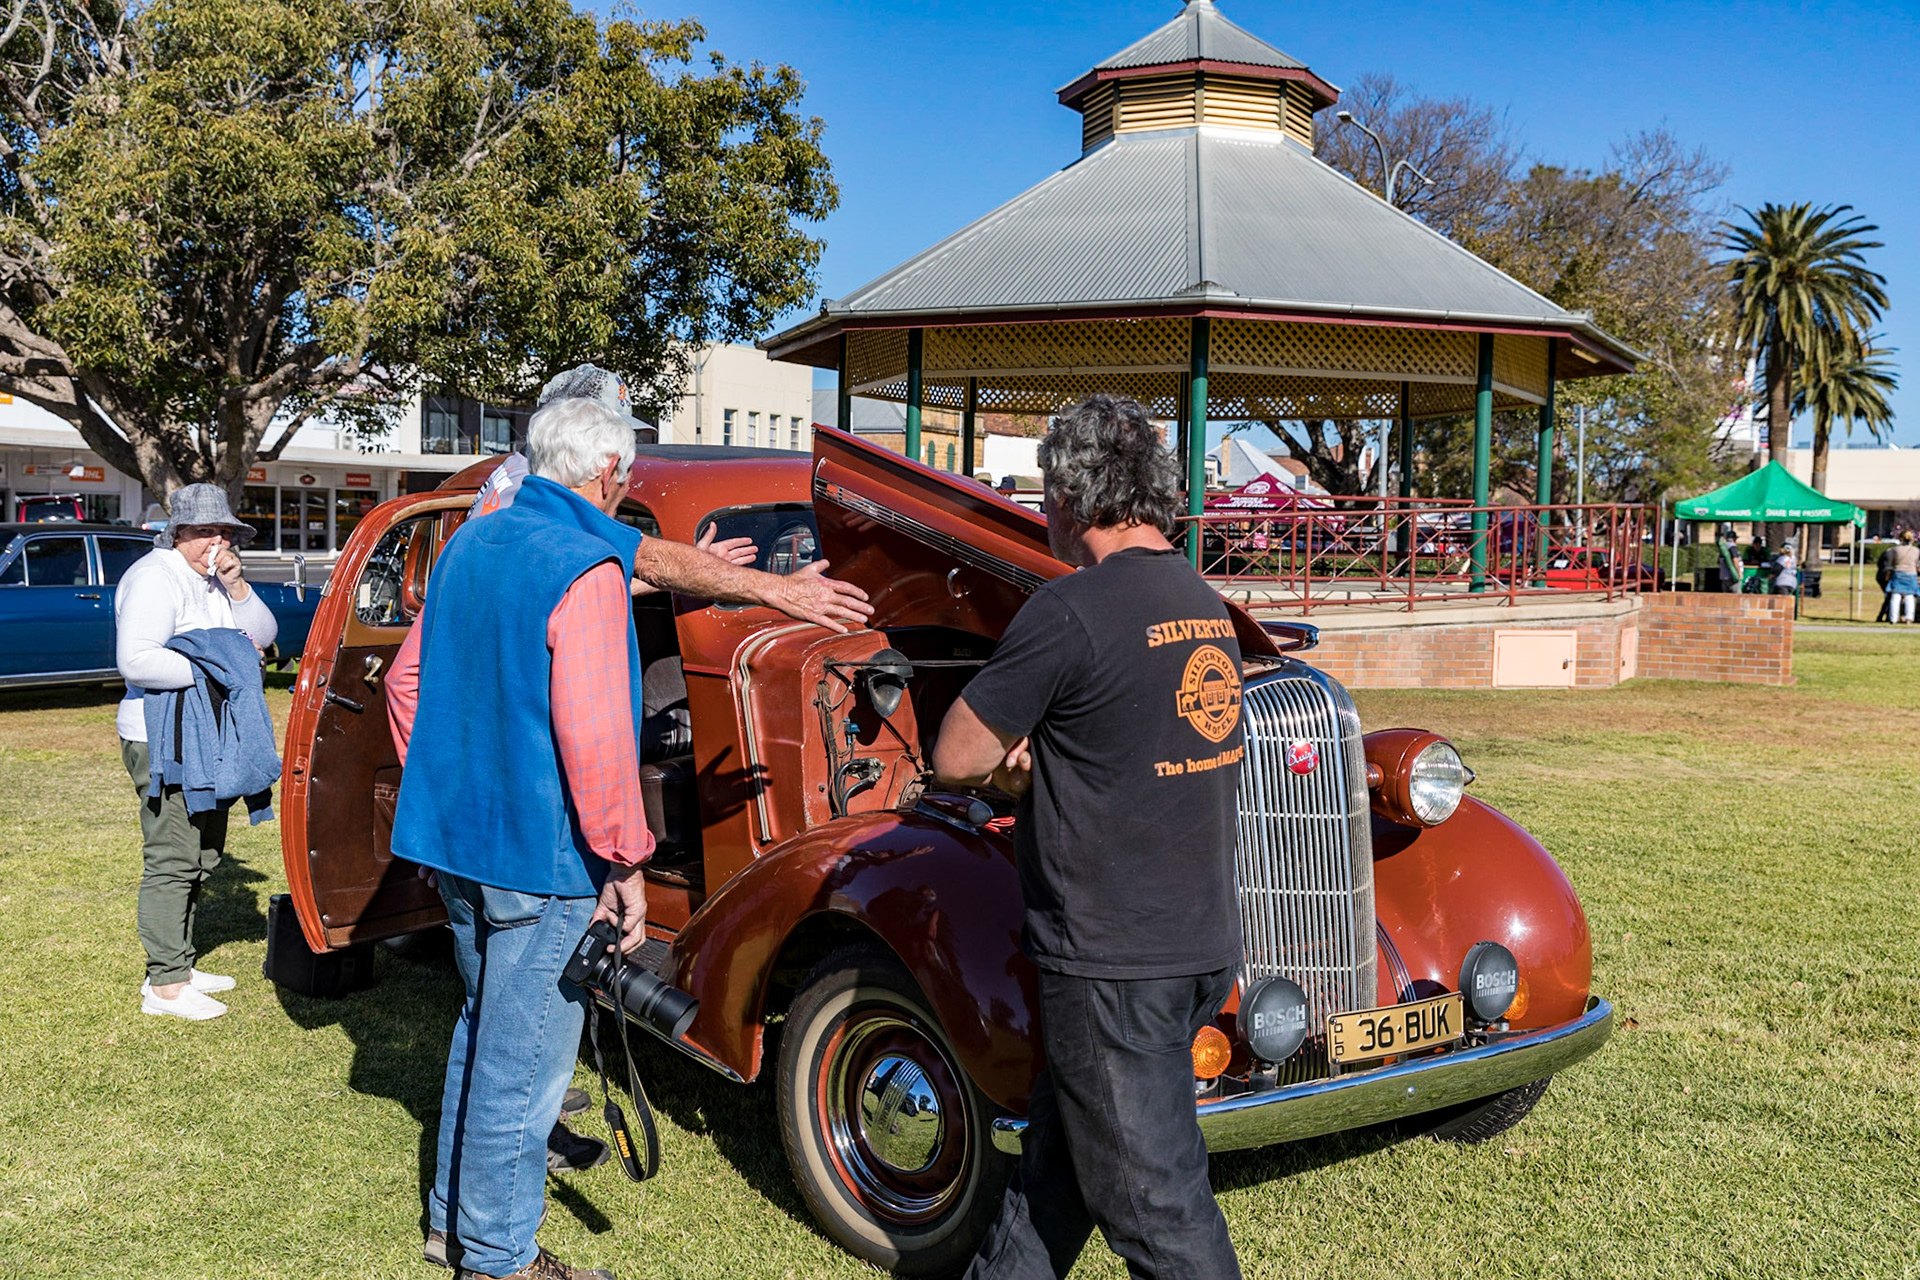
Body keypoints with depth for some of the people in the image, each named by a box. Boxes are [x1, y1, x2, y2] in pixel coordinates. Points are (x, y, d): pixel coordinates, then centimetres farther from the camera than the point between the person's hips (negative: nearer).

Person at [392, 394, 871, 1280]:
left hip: (452, 833, 9)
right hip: (538, 852, -9)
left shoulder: (470, 542, 8)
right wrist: (625, 864, -16)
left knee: (486, 1025, 24)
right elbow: (595, 740, -24)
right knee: (522, 1054, 4)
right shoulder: (586, 572, -19)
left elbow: (412, 676, 19)